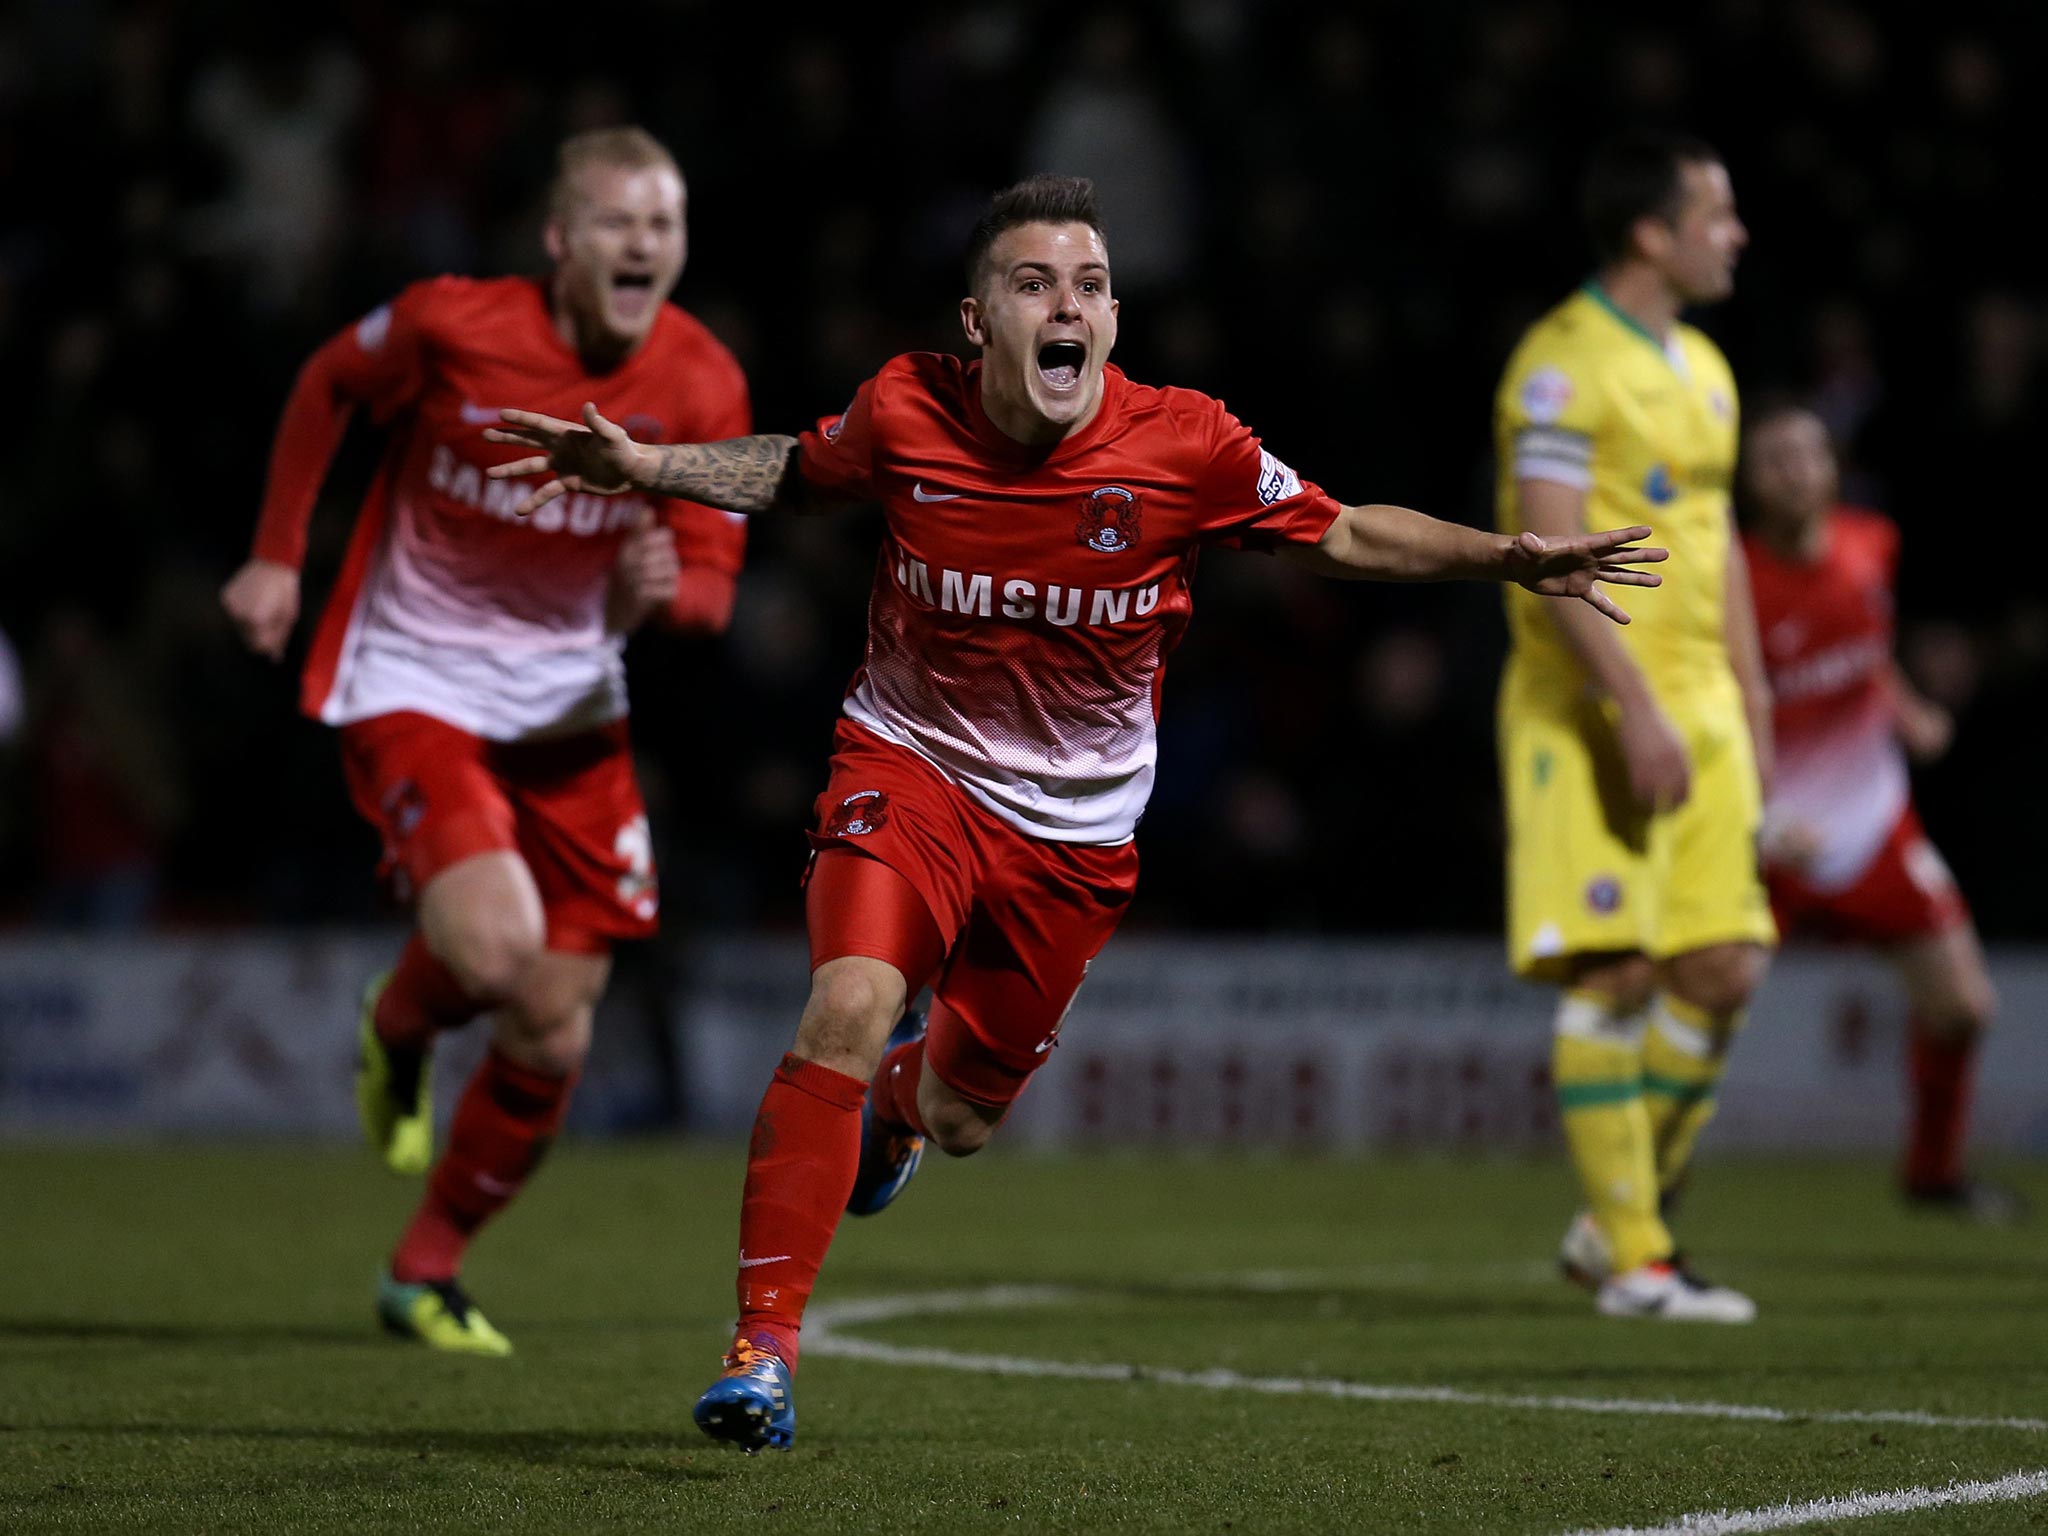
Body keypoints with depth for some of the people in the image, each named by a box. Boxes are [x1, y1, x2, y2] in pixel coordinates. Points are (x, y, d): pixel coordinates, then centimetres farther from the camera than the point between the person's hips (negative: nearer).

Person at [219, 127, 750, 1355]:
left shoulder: (702, 387, -10)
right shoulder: (452, 325, -18)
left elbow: (711, 585, -6)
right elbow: (331, 385, 3)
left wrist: (660, 591, -30)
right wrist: (277, 555, 4)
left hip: (570, 705, 4)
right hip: (412, 687, -4)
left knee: (555, 1037, 2)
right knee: (496, 952, -27)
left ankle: (428, 1273, 24)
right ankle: (399, 1027, 10)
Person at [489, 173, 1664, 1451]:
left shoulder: (1188, 446, -16)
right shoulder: (906, 412, -13)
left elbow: (1344, 534, -1)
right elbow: (800, 473, 10)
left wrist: (1510, 559, -11)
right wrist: (647, 468, -1)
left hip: (1074, 830, 1)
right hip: (911, 767, -1)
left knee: (963, 1121, 12)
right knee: (848, 1008, -28)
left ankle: (900, 1092, 53)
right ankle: (765, 1346, -21)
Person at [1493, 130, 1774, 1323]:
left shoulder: (1702, 369, 17)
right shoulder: (1564, 363, -11)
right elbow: (1549, 552, -17)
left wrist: (1751, 706, 18)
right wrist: (1636, 708, -22)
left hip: (1697, 706, 8)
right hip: (1591, 710, -8)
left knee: (1726, 966, 2)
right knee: (1616, 974, -8)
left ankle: (1627, 1220, 16)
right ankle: (1635, 1261, -3)